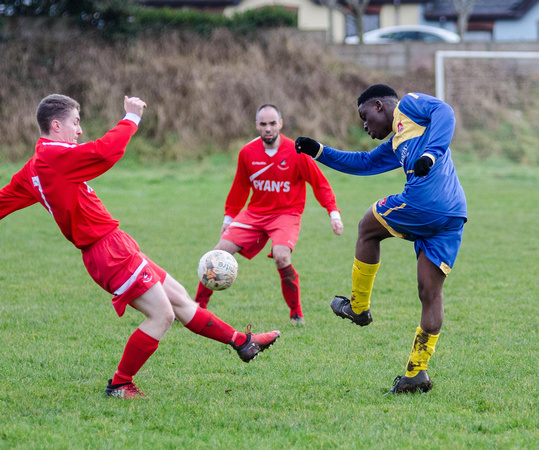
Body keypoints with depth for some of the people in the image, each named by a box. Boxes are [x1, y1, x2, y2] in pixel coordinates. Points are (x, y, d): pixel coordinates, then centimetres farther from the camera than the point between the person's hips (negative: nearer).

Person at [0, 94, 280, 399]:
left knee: (178, 296, 15)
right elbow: (107, 151, -26)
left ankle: (241, 342, 24)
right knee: (162, 315, -7)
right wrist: (132, 118, -12)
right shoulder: (56, 156, -17)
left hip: (117, 247, 11)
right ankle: (119, 385, 3)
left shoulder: (34, 167, 13)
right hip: (108, 250, -11)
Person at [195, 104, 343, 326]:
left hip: (286, 214, -4)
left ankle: (297, 314, -10)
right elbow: (240, 187, 13)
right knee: (220, 251, -7)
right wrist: (229, 217, 18)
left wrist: (334, 213, -14)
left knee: (281, 257, -29)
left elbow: (320, 183, -6)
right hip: (255, 213, 4)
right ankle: (197, 307, 7)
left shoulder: (296, 152, -14)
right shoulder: (247, 153, -3)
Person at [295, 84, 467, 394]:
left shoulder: (409, 105, 11)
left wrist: (431, 154, -21)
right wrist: (319, 152, 42)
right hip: (454, 216, 9)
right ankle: (417, 371, 5)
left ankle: (359, 307, 26)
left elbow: (445, 113, -8)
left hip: (424, 202, -9)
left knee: (369, 228, 17)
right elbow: (364, 163, 43)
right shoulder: (396, 145, 34)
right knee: (431, 292, 6)